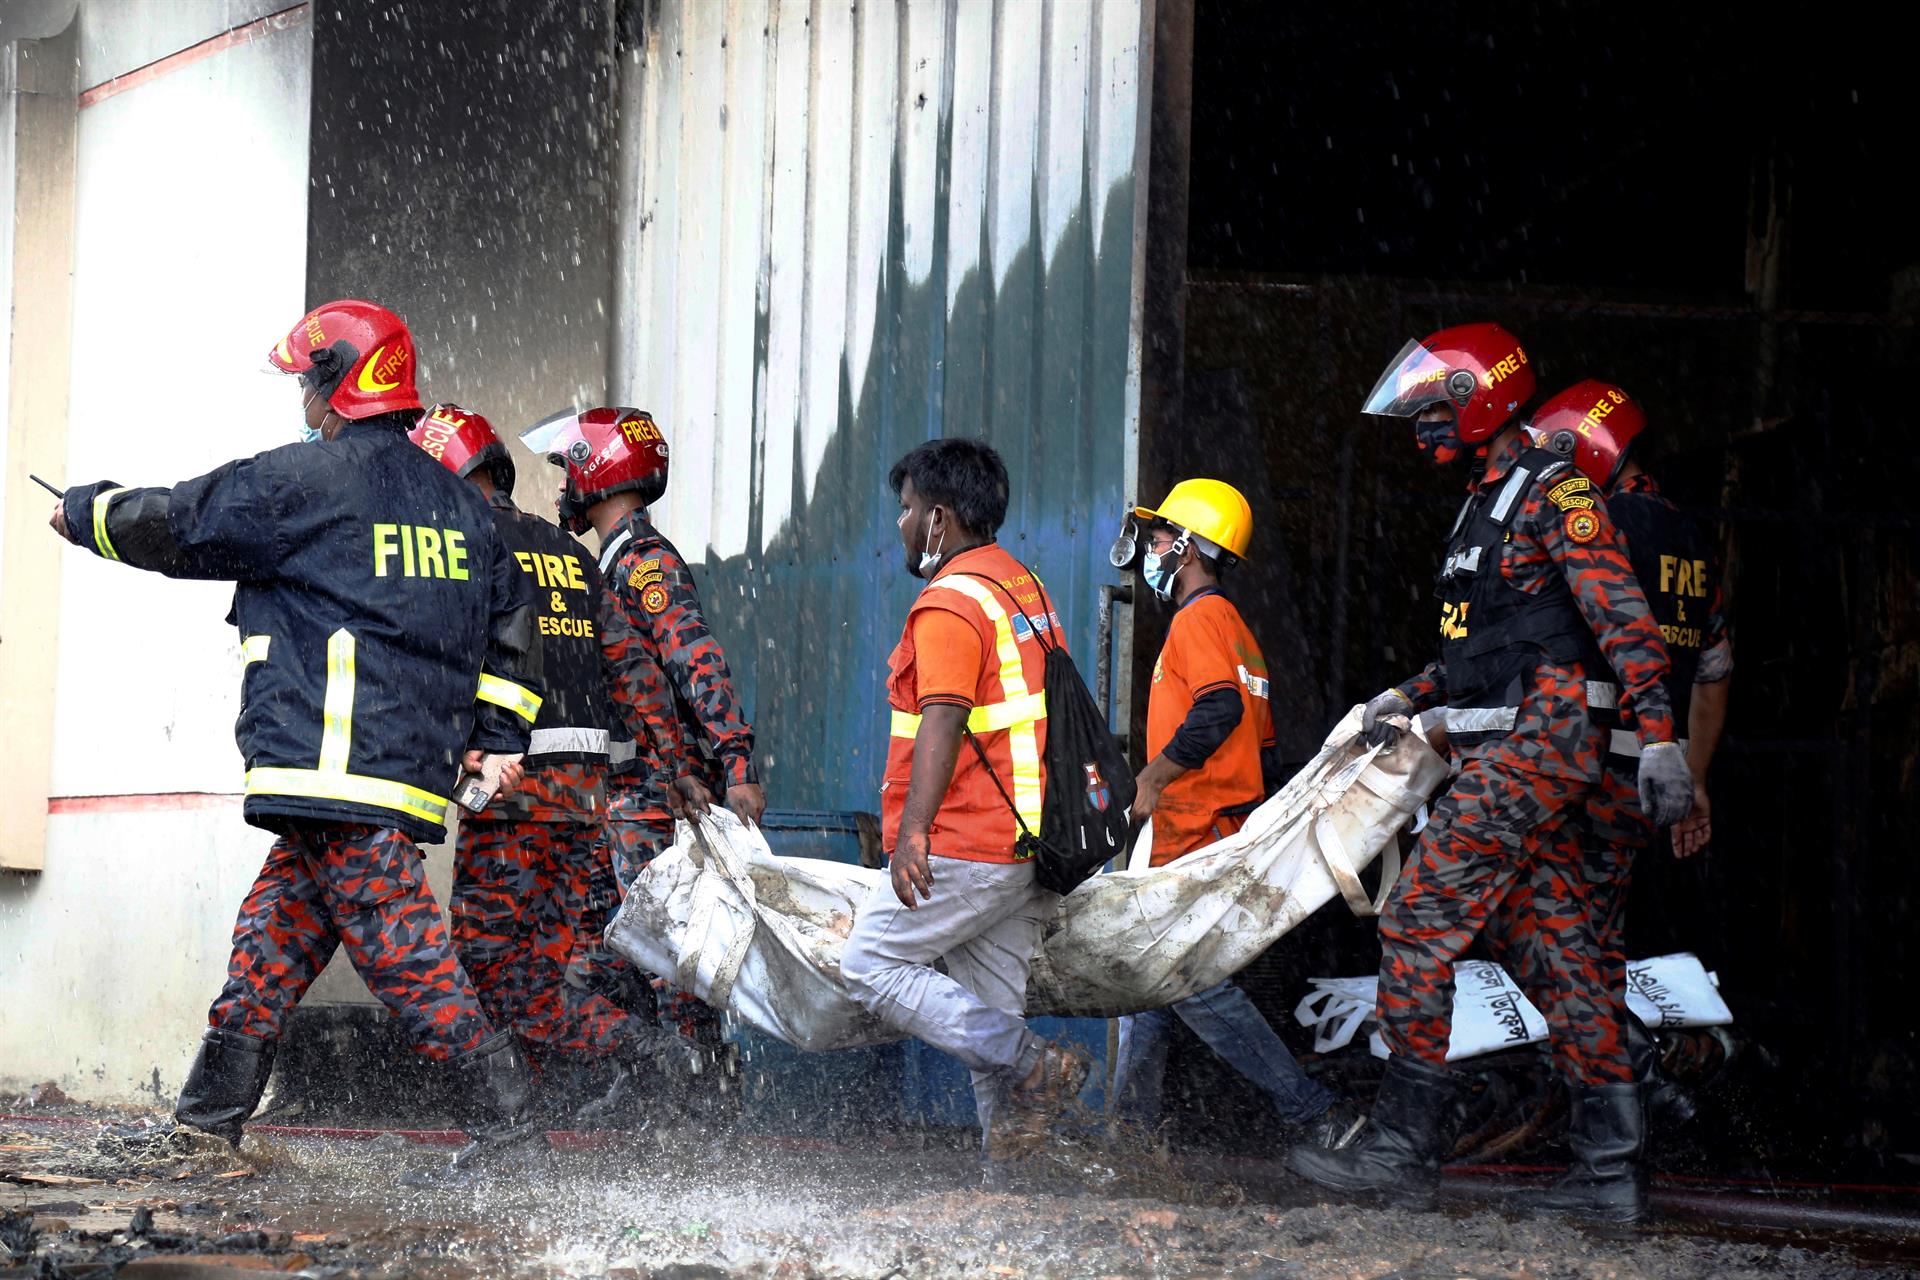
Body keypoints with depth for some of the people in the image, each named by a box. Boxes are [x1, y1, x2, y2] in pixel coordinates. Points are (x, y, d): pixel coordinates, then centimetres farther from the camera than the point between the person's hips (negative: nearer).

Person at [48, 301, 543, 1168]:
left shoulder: (307, 478, -6)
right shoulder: (454, 500, 18)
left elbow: (177, 527, 1)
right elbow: (510, 616, 22)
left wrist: (85, 512, 19)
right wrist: (497, 734, 24)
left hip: (338, 764, -9)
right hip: (418, 762, 9)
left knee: (393, 937, -11)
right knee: (276, 931, 13)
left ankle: (511, 1104, -17)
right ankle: (210, 1116, 15)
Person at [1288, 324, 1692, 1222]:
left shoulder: (1553, 492, -8)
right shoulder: (1487, 503, 22)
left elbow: (1623, 620, -15)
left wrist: (1658, 738, -21)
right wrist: (1408, 700, 16)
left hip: (1539, 740, -10)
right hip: (1504, 748, 10)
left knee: (1420, 918, -15)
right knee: (1555, 945, 7)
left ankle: (1403, 1143, -16)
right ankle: (1616, 1167, 7)